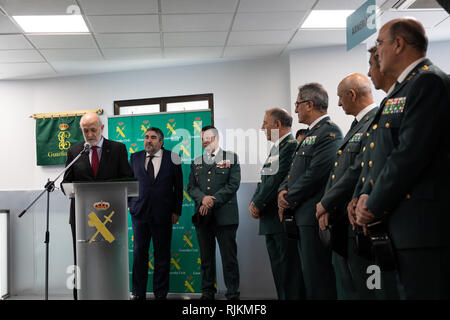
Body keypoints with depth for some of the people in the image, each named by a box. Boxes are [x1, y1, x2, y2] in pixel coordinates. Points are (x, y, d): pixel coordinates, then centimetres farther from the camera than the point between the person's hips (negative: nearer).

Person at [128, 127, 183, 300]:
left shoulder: (172, 159, 3)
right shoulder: (135, 158, 9)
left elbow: (178, 187, 4)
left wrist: (176, 211, 0)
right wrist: (130, 205, 3)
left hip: (163, 213, -1)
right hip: (140, 213, 2)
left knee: (162, 255, 5)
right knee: (139, 253, 5)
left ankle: (160, 293, 15)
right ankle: (138, 293, 14)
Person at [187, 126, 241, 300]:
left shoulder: (231, 158, 5)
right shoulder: (196, 162, 16)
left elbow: (233, 184, -4)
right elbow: (191, 186, 9)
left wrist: (213, 201, -11)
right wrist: (203, 198, -12)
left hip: (225, 215, -3)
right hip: (202, 217, 4)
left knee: (229, 257, -2)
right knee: (206, 257, 8)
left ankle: (232, 293, 4)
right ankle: (207, 292, 16)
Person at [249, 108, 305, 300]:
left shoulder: (291, 145, -10)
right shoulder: (275, 148, 20)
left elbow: (279, 179, -18)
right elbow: (264, 180, 19)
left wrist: (258, 204, -10)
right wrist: (254, 203, 2)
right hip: (271, 220, 10)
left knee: (290, 272, -6)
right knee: (279, 272, 13)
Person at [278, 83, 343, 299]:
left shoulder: (329, 132, -11)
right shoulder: (310, 134, 21)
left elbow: (316, 174, -19)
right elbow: (294, 171, 21)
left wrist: (289, 200, -10)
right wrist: (283, 191, 1)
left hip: (315, 216, -10)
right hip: (304, 216, 10)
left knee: (318, 280, -7)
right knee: (308, 273, 15)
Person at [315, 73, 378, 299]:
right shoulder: (356, 125, 18)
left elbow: (359, 171, -21)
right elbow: (337, 169, 16)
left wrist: (326, 203, -13)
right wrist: (326, 205, 4)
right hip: (340, 221, 10)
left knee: (363, 290, -2)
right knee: (345, 287, 15)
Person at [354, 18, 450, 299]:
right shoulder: (400, 89, 19)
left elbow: (410, 154, -19)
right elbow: (377, 153, 17)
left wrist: (374, 208, -12)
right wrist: (366, 195, 1)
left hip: (424, 224, -9)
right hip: (398, 225, 9)